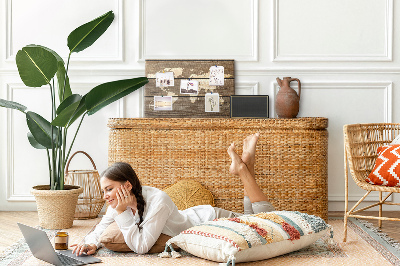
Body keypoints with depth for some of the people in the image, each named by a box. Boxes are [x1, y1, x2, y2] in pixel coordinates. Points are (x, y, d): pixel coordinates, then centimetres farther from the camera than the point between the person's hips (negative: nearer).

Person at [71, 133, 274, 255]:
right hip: (196, 215, 6)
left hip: (212, 219, -6)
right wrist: (91, 243, -30)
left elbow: (141, 246, -41)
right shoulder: (121, 202, -19)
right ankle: (243, 167, 23)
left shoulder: (158, 201, -41)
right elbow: (100, 231, -8)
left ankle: (243, 168, 13)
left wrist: (122, 213, -44)